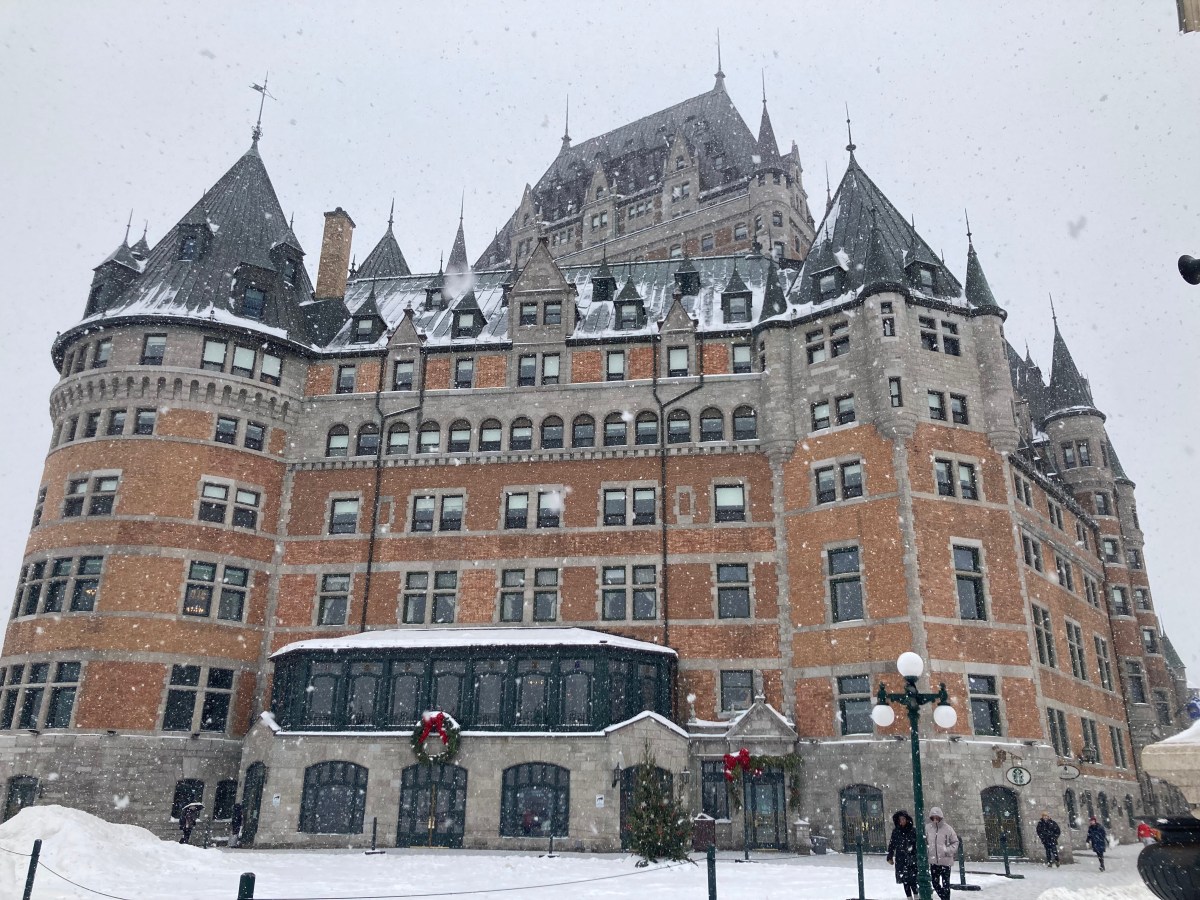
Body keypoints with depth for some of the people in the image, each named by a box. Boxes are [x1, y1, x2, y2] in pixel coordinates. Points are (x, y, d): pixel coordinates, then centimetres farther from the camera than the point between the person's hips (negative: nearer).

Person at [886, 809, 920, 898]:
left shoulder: (914, 830, -3)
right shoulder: (896, 831, 6)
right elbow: (892, 844, 11)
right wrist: (890, 857, 9)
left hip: (912, 859, -3)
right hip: (901, 859, 3)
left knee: (912, 880, -10)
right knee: (905, 881, 6)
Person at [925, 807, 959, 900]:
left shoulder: (947, 828, -11)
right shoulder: (927, 828, -5)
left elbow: (955, 842, -1)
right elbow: (924, 842, 8)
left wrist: (948, 851, -14)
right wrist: (926, 850, -5)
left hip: (945, 860, -3)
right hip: (933, 860, 3)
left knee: (945, 883, 2)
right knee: (935, 883, 12)